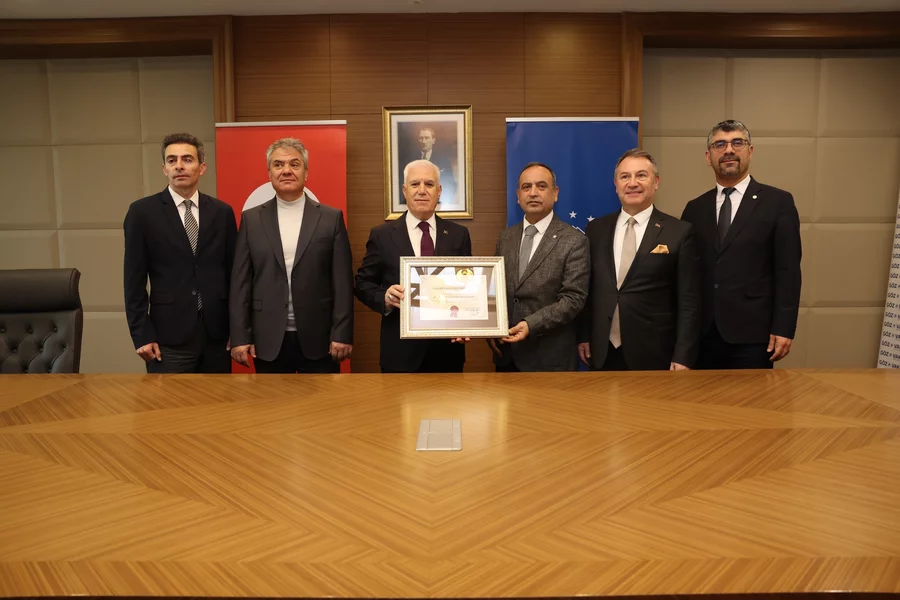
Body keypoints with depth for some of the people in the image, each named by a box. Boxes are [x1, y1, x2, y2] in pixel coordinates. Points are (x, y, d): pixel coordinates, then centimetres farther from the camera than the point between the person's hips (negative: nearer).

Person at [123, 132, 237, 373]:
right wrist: (141, 335, -5)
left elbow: (232, 273, 9)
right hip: (169, 336, -2)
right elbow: (134, 280, 0)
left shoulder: (222, 212, 7)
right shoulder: (142, 211, 1)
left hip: (217, 333, 2)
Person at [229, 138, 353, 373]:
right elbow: (241, 282, 4)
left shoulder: (331, 218, 2)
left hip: (318, 339, -1)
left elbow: (342, 282, -1)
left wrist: (342, 335, -6)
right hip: (268, 341, 1)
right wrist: (240, 337, -1)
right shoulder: (252, 219, 6)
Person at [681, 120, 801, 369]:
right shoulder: (695, 209, 10)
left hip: (752, 334, -3)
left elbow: (788, 271, -3)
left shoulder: (778, 202, 2)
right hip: (702, 335, 3)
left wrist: (784, 328, -9)